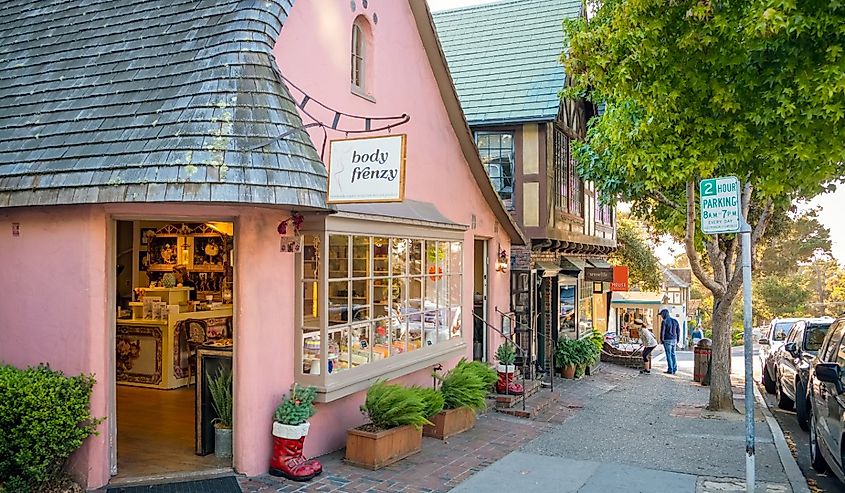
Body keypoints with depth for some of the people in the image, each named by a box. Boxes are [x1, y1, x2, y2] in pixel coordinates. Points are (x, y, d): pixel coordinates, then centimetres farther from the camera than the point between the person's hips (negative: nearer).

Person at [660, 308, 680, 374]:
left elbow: (662, 332, -13)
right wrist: (677, 340, 17)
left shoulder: (664, 321, -11)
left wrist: (662, 340, -2)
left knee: (669, 355, 0)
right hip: (674, 340, 6)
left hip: (667, 340, -6)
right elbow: (678, 331, 12)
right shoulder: (675, 321, 9)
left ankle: (670, 370, 2)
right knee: (673, 354, 14)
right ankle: (675, 369, 14)